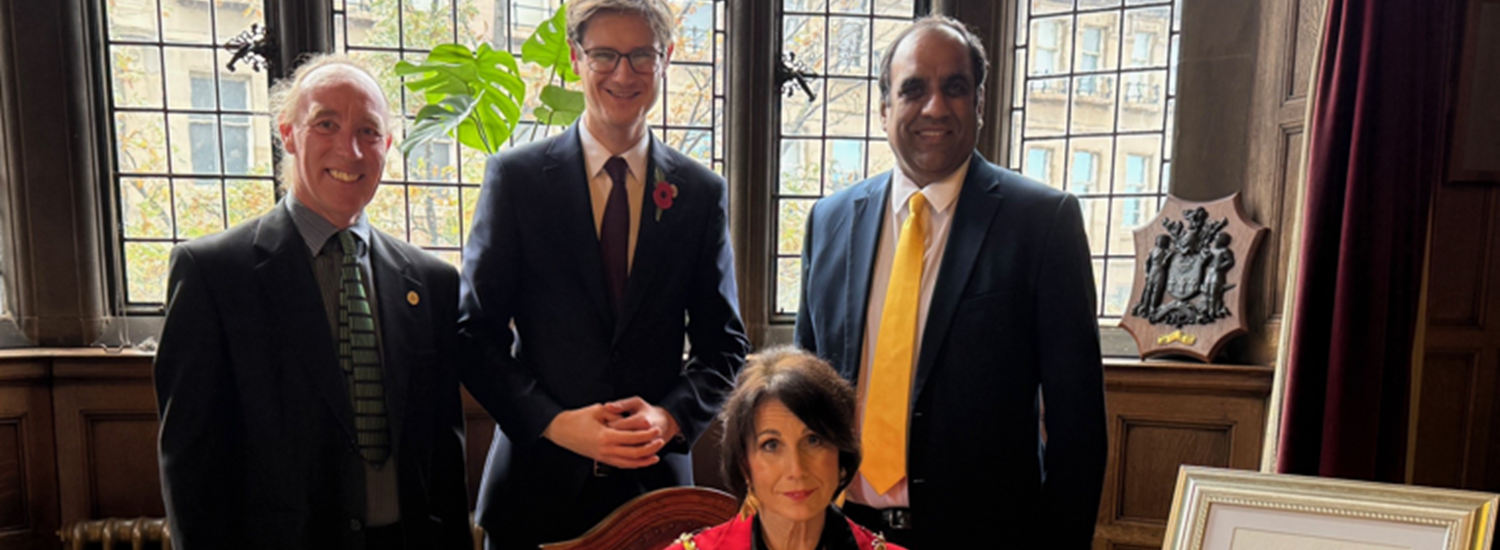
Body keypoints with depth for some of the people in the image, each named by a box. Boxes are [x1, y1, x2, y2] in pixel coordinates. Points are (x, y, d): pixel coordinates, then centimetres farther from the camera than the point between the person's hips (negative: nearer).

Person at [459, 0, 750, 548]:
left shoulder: (702, 192, 1)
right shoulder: (515, 176, -2)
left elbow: (724, 344, 4)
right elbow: (477, 329, -3)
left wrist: (671, 416, -12)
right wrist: (553, 421, -14)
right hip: (539, 478, -1)